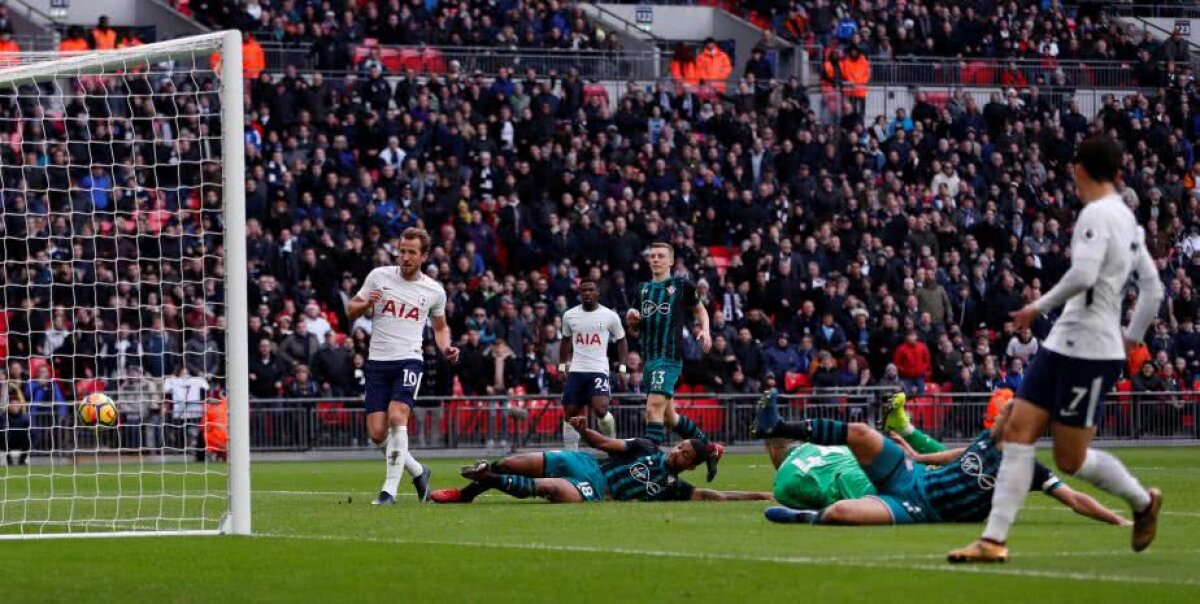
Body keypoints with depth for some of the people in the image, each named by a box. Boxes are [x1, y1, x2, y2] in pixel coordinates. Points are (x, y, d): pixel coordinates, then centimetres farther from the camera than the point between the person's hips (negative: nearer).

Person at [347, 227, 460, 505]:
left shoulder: (434, 291, 6)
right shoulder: (379, 276, 4)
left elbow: (440, 326, 22)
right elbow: (352, 310, 11)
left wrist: (446, 349, 2)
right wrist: (366, 304, -11)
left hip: (409, 360, -2)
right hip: (378, 361, 2)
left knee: (397, 418, -25)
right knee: (378, 433, -5)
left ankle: (390, 489, -22)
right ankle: (418, 472, 21)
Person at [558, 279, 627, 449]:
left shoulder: (610, 316, -1)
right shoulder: (569, 316, 7)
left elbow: (621, 341, 9)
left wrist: (622, 367, 1)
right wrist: (561, 365, 18)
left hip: (599, 370, -4)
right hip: (575, 371, 4)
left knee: (601, 410, -21)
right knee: (570, 414, 2)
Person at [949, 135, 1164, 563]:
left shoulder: (1098, 214, -13)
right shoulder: (1127, 219, 15)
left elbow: (1083, 275, -27)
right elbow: (1153, 289, 19)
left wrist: (1041, 307, -15)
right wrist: (1131, 338, 25)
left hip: (1090, 353, -9)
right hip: (1063, 346, 9)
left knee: (1070, 459, 1)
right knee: (1019, 431, 0)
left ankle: (1143, 502, 24)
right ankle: (994, 540, -4)